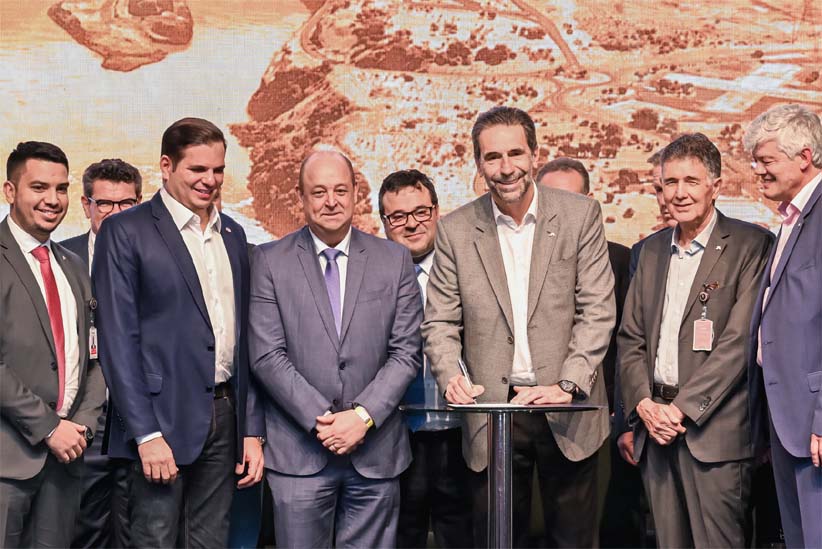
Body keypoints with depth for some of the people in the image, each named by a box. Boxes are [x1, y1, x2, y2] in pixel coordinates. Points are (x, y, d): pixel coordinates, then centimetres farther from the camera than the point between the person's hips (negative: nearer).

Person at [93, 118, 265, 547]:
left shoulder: (233, 235, 13)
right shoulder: (125, 231, -5)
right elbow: (118, 340, -9)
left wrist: (252, 430, 9)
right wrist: (146, 433, -14)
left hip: (225, 417, 5)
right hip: (163, 418, -5)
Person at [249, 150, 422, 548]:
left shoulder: (395, 260, 6)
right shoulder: (270, 261, 2)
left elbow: (406, 352, 1)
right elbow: (267, 355, -4)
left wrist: (363, 416, -10)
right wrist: (320, 419, -12)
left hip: (375, 450, 2)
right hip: (298, 452, -1)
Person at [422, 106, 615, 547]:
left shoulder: (580, 215, -1)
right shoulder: (455, 230, 3)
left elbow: (598, 311, -4)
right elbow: (440, 323, 4)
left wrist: (567, 385, -15)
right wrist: (451, 377, -15)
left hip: (567, 412, 0)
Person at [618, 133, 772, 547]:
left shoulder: (750, 245, -3)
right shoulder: (652, 250, 16)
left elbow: (740, 340, -11)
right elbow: (630, 337, 14)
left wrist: (682, 408, -14)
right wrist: (643, 403, -2)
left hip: (714, 427, -5)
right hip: (655, 424, 5)